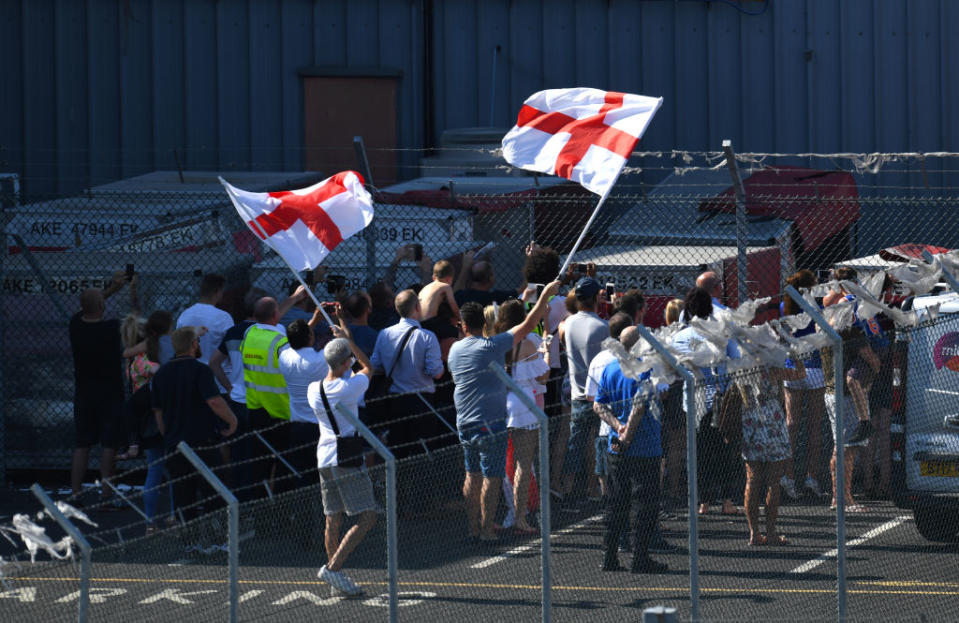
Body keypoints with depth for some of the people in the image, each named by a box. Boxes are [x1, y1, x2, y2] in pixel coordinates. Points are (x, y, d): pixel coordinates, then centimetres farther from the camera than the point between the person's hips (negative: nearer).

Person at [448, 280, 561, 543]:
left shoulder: (455, 349, 6)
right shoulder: (492, 346, -10)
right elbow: (528, 324, -9)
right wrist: (546, 295, -2)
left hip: (464, 422, 6)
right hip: (491, 423, -6)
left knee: (472, 475, 15)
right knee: (491, 477, -2)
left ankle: (472, 526, 16)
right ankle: (486, 529, -4)